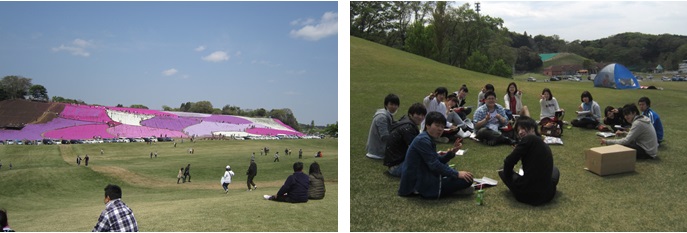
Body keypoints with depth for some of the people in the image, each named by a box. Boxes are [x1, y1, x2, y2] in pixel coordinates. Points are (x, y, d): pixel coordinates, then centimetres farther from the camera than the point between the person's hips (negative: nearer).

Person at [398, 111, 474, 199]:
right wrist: (457, 174, -15)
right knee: (467, 179, -12)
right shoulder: (423, 140, -18)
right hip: (424, 185, -10)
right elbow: (434, 165, -20)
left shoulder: (428, 139, 13)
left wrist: (451, 152, -1)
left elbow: (438, 161, 14)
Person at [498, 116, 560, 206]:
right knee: (554, 169, 37)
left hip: (526, 195, -7)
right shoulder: (545, 145, 12)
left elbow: (509, 162, -13)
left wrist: (506, 172, 5)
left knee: (503, 171, 19)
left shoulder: (528, 139, -11)